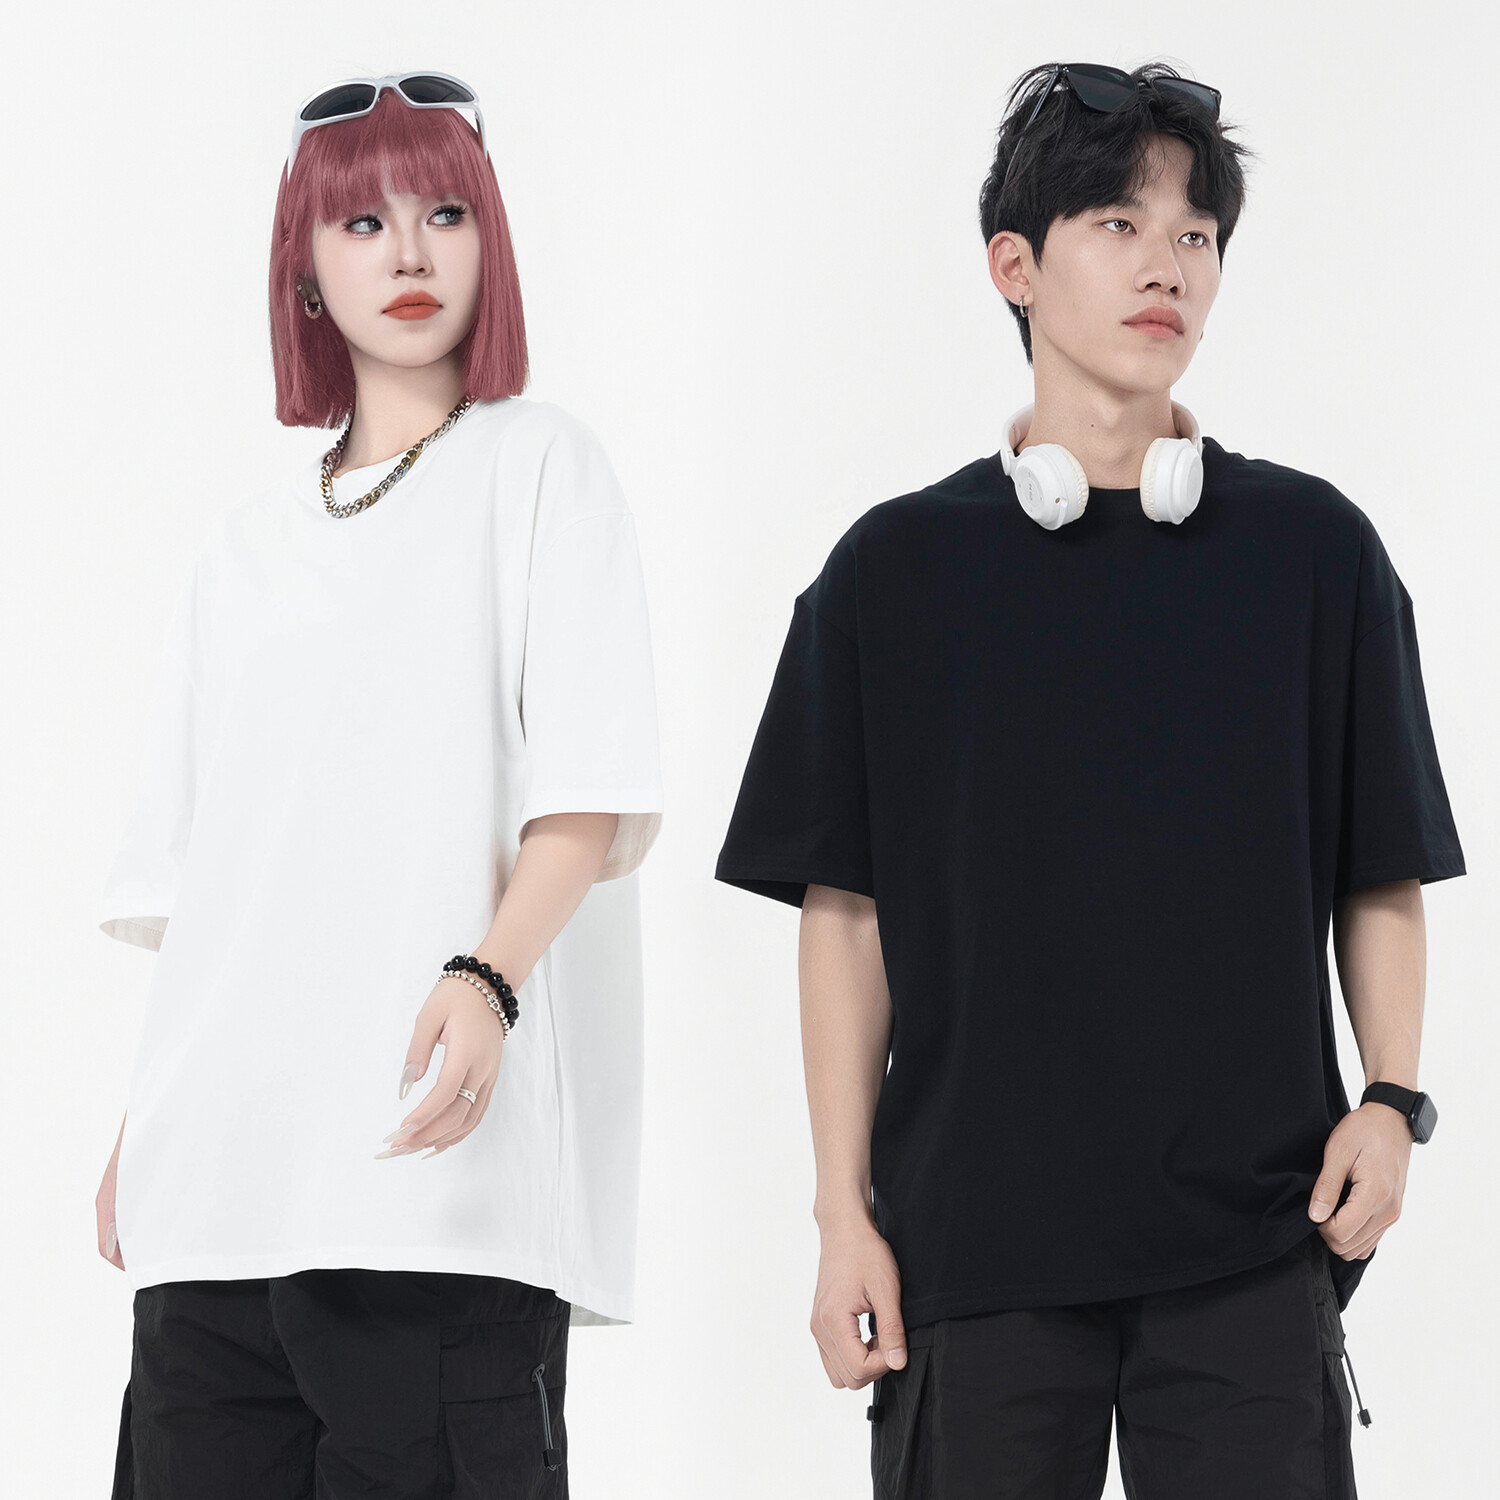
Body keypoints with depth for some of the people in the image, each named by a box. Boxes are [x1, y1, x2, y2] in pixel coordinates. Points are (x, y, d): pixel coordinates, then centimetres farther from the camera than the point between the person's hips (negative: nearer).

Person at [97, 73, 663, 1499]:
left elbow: (597, 800, -5)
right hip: (221, 1172, 5)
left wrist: (487, 972, -22)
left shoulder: (535, 463, 7)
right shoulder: (252, 535, 22)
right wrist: (138, 1129, 13)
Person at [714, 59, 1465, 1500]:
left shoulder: (1314, 552, 6)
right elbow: (845, 910, 6)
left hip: (1250, 1242, 0)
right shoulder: (896, 570, 5)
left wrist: (1388, 1102, -4)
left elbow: (1383, 880, 10)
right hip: (974, 1244, 0)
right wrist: (842, 1211, 1)